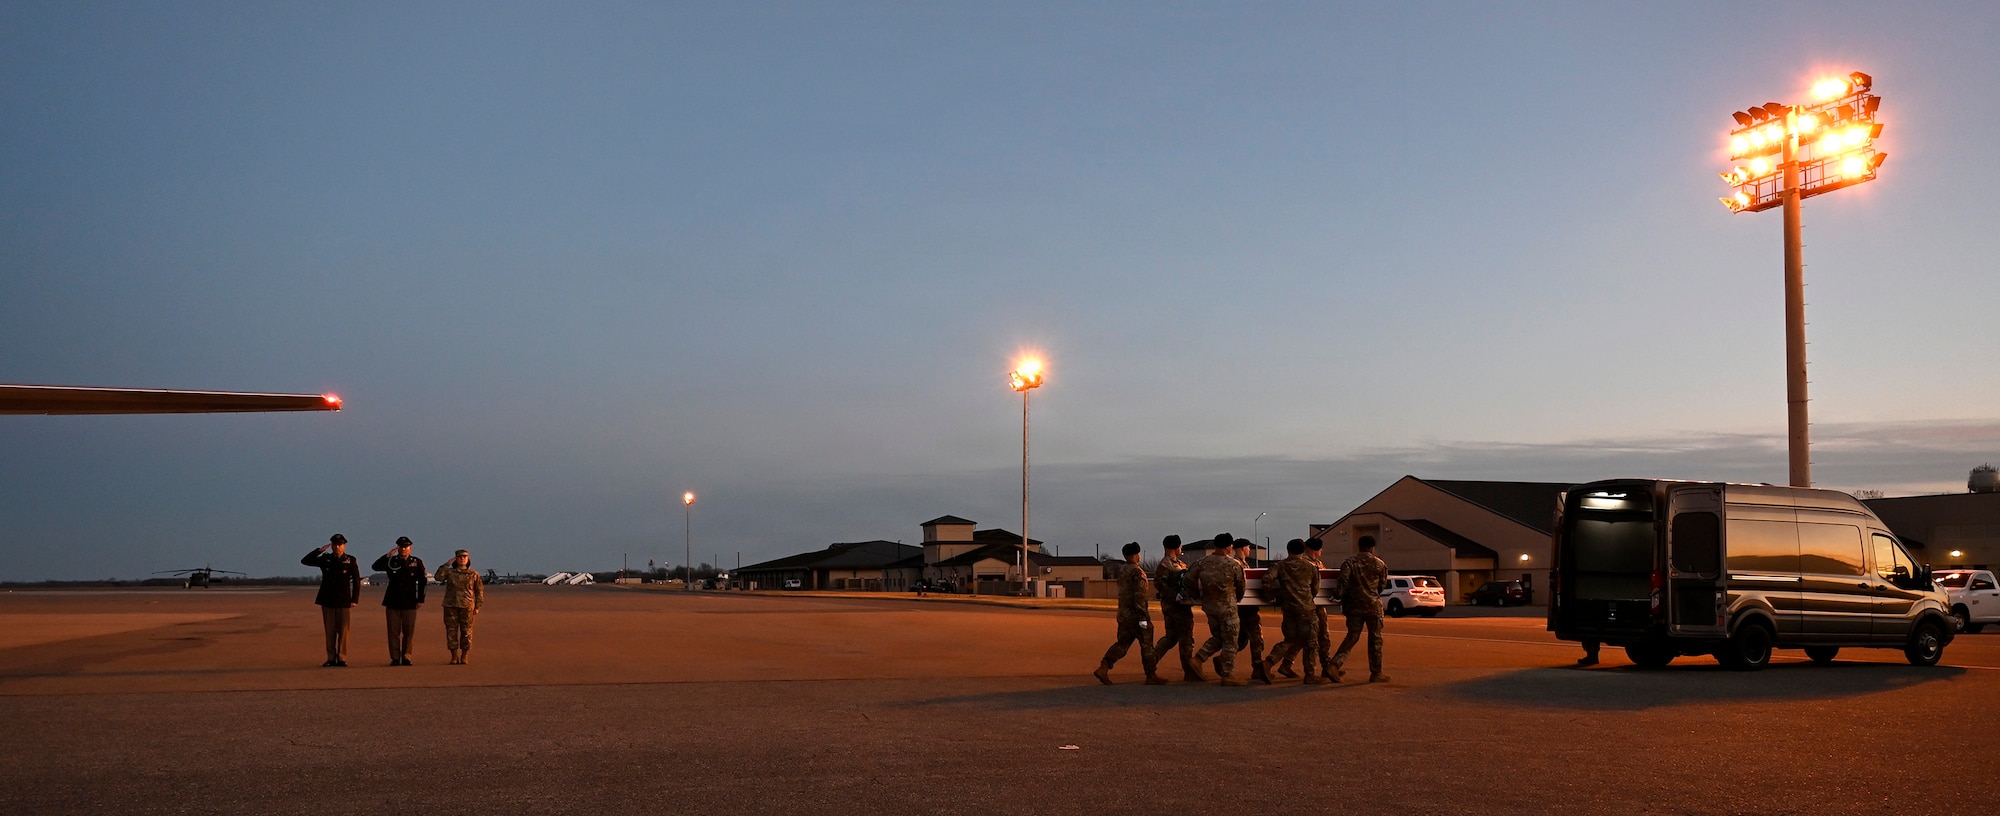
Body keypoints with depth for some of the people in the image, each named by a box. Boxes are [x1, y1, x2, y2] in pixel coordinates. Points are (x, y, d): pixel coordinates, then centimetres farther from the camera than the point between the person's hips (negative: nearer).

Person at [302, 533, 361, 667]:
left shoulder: (350, 561, 1)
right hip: (327, 601, 2)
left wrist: (355, 600, -3)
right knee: (330, 632, 4)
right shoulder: (325, 559, 7)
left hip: (344, 601, -2)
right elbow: (305, 561, 4)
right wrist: (320, 550, -6)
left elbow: (356, 581, 3)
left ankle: (342, 658, 2)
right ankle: (331, 658, 9)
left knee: (343, 631, -3)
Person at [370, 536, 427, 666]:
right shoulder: (391, 561, 6)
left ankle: (406, 657, 8)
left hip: (409, 603, -1)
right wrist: (388, 555, -17)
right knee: (393, 632, 1)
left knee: (409, 632, 1)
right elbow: (375, 567, -8)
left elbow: (422, 581, 5)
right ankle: (395, 658, 7)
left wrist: (420, 599, 0)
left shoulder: (417, 562, 5)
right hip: (393, 602, 1)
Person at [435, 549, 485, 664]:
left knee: (466, 632, -1)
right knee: (451, 631, 0)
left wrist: (477, 607, 4)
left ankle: (464, 657, 8)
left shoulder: (474, 575, 9)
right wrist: (447, 564, -8)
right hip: (450, 606, 1)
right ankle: (454, 657, 9)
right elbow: (439, 577, -10)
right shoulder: (450, 572, 9)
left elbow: (479, 591, 11)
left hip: (467, 607, 0)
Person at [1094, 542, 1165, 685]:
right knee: (1146, 645, 3)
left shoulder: (1121, 570, 9)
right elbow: (1139, 596, -20)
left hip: (1123, 614, 8)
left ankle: (1103, 669, -2)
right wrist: (1143, 617, -19)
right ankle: (1151, 676, 9)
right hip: (1135, 614, -8)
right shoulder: (1137, 572, -16)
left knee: (1122, 644, 10)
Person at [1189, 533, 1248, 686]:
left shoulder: (1202, 563, -2)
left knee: (1217, 637, 23)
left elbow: (1193, 583, 3)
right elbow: (1241, 587, 2)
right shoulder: (1234, 565, -12)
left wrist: (1199, 594, 21)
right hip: (1227, 608, -5)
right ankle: (1228, 675, 9)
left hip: (1209, 606, 5)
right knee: (1230, 642, 5)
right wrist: (1237, 599, 21)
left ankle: (1198, 659, 8)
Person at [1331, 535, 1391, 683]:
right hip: (1373, 605, -1)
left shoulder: (1349, 562, 0)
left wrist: (1343, 603, -3)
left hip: (1354, 606, 2)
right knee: (1375, 639, 8)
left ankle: (1336, 664, -6)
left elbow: (1343, 582, -11)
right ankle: (1376, 673, 11)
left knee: (1352, 637, 9)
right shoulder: (1380, 564, 2)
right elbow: (1382, 586, 10)